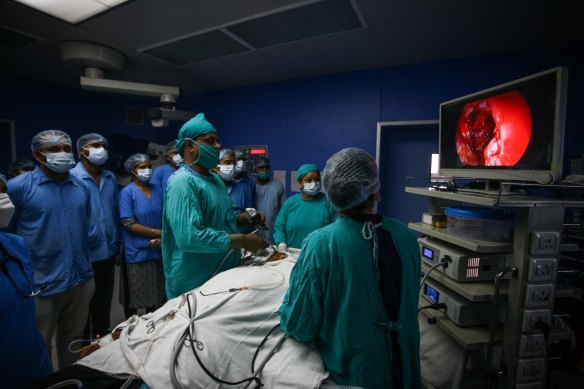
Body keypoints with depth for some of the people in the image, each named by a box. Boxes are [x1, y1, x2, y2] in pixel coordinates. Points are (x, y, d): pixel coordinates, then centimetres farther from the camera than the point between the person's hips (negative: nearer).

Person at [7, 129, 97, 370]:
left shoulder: (81, 187, 6)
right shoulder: (18, 186, -10)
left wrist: (91, 239, 4)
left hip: (81, 280, 5)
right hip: (41, 284, -4)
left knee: (74, 342, 22)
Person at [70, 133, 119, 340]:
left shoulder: (110, 178, 5)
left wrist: (117, 243, 10)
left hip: (108, 251, 5)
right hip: (85, 253, -5)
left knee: (104, 299, 21)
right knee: (85, 302, 14)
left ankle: (102, 337, 41)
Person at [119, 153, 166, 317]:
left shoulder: (157, 190, 5)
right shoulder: (127, 192, -9)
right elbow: (129, 224, -15)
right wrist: (158, 232, -15)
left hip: (157, 250, 4)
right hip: (137, 252, -4)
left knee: (156, 293, 16)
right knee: (134, 297, 9)